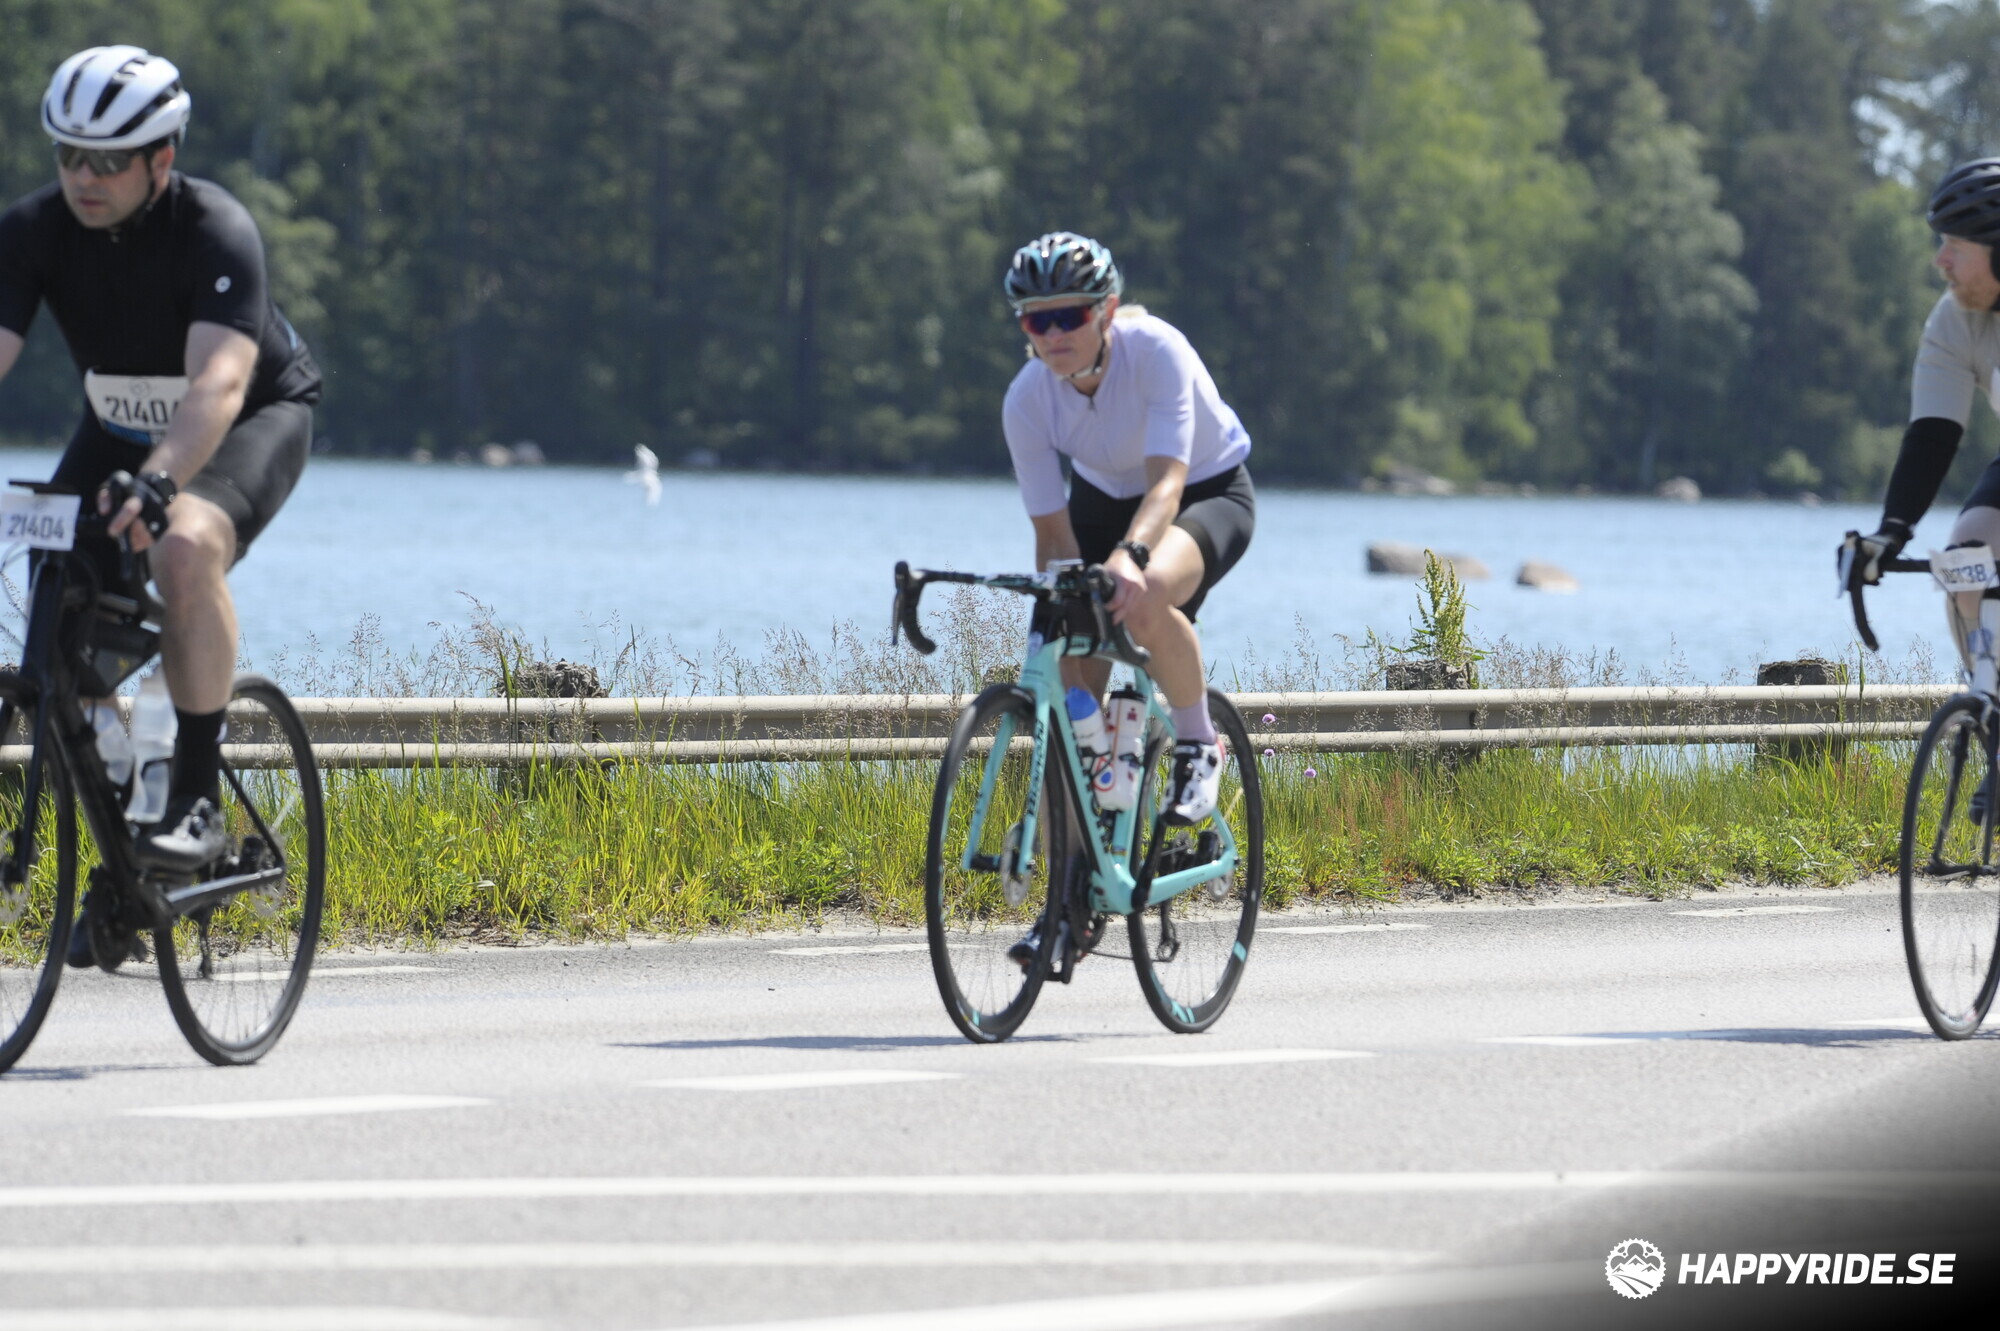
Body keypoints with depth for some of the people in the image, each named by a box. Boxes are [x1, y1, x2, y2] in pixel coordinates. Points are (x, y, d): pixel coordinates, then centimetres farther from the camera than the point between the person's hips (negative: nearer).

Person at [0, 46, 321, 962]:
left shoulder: (215, 232, -30)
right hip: (121, 427, 5)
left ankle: (198, 796, -25)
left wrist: (157, 479, -60)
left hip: (255, 417, -5)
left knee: (185, 548, -36)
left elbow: (219, 379, -43)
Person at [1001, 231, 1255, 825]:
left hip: (1208, 494, -4)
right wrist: (1059, 653, -28)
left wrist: (1129, 555, -61)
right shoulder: (1027, 400, -21)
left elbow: (1168, 482, -41)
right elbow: (1054, 535, -19)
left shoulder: (1156, 349, -32)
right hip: (1104, 500, 4)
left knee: (1145, 597, -38)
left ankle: (1198, 747, -15)